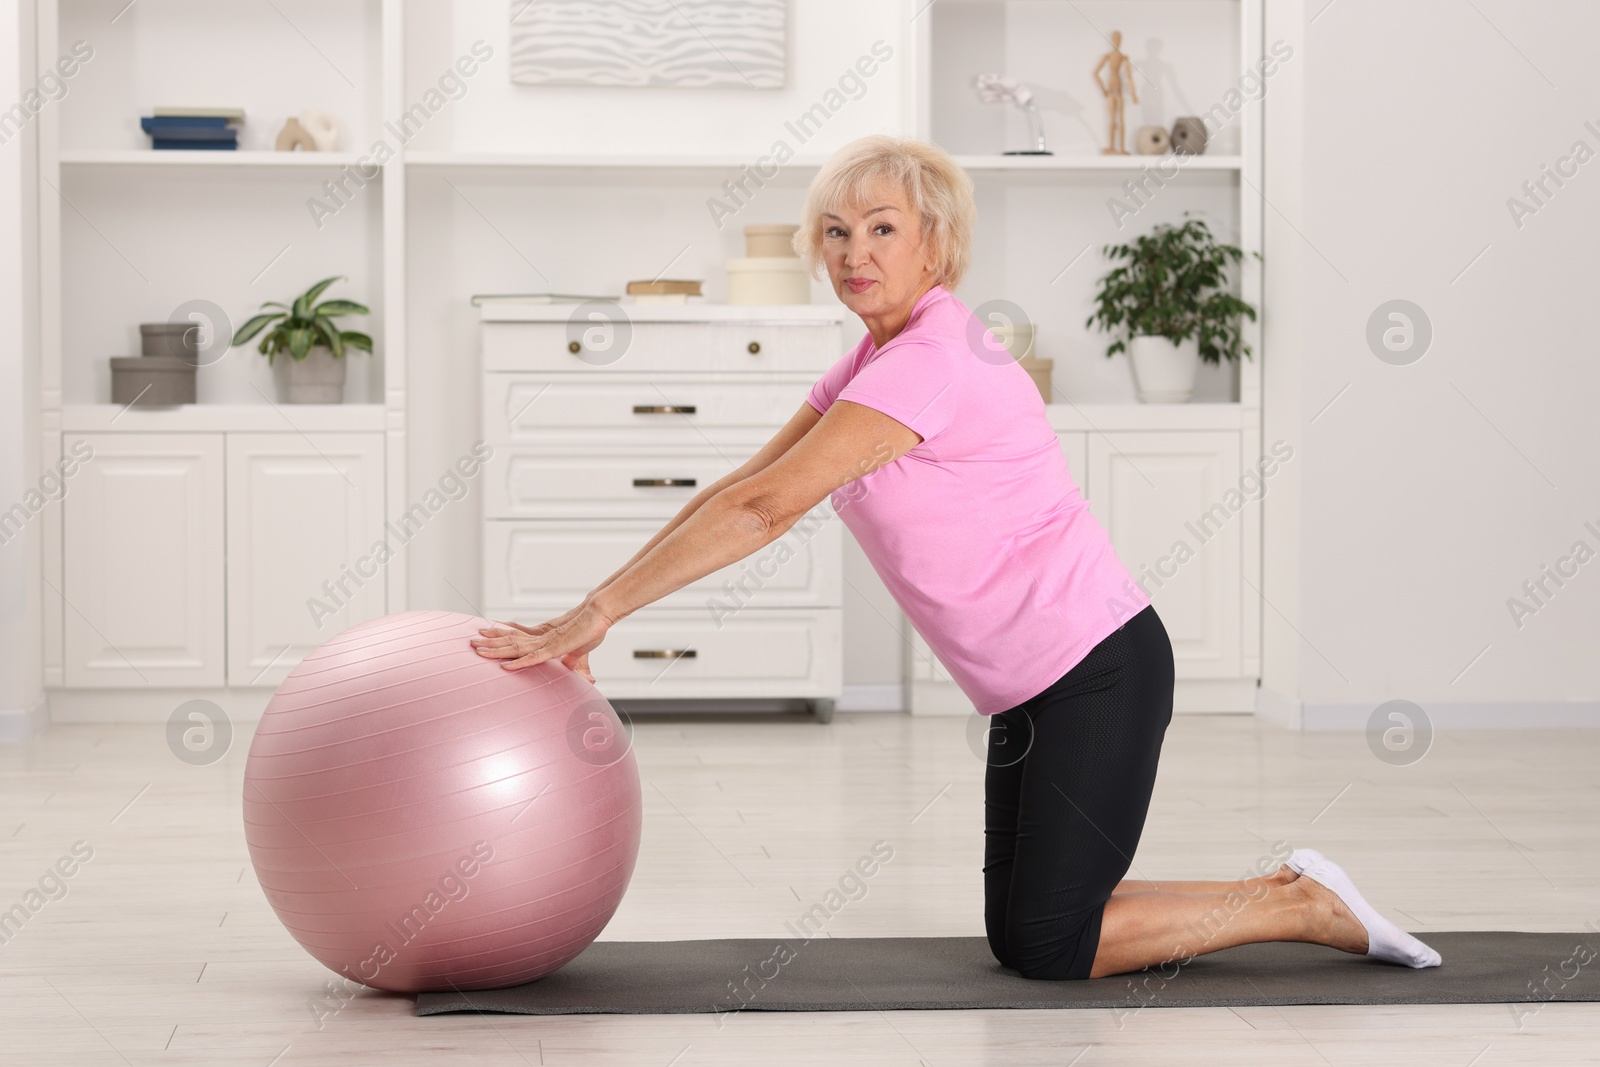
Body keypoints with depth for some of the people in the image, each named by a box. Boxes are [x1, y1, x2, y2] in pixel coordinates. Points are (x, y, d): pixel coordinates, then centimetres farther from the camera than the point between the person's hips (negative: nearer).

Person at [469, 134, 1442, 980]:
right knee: (1024, 932, 11)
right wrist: (590, 616, 1)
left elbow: (768, 508, -27)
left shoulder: (932, 361, -21)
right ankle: (1282, 890, 21)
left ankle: (1303, 907, 7)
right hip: (1032, 689, 9)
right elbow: (738, 489, 7)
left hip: (1100, 672, -9)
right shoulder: (875, 359, 9)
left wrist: (596, 612, -25)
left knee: (1043, 946, -6)